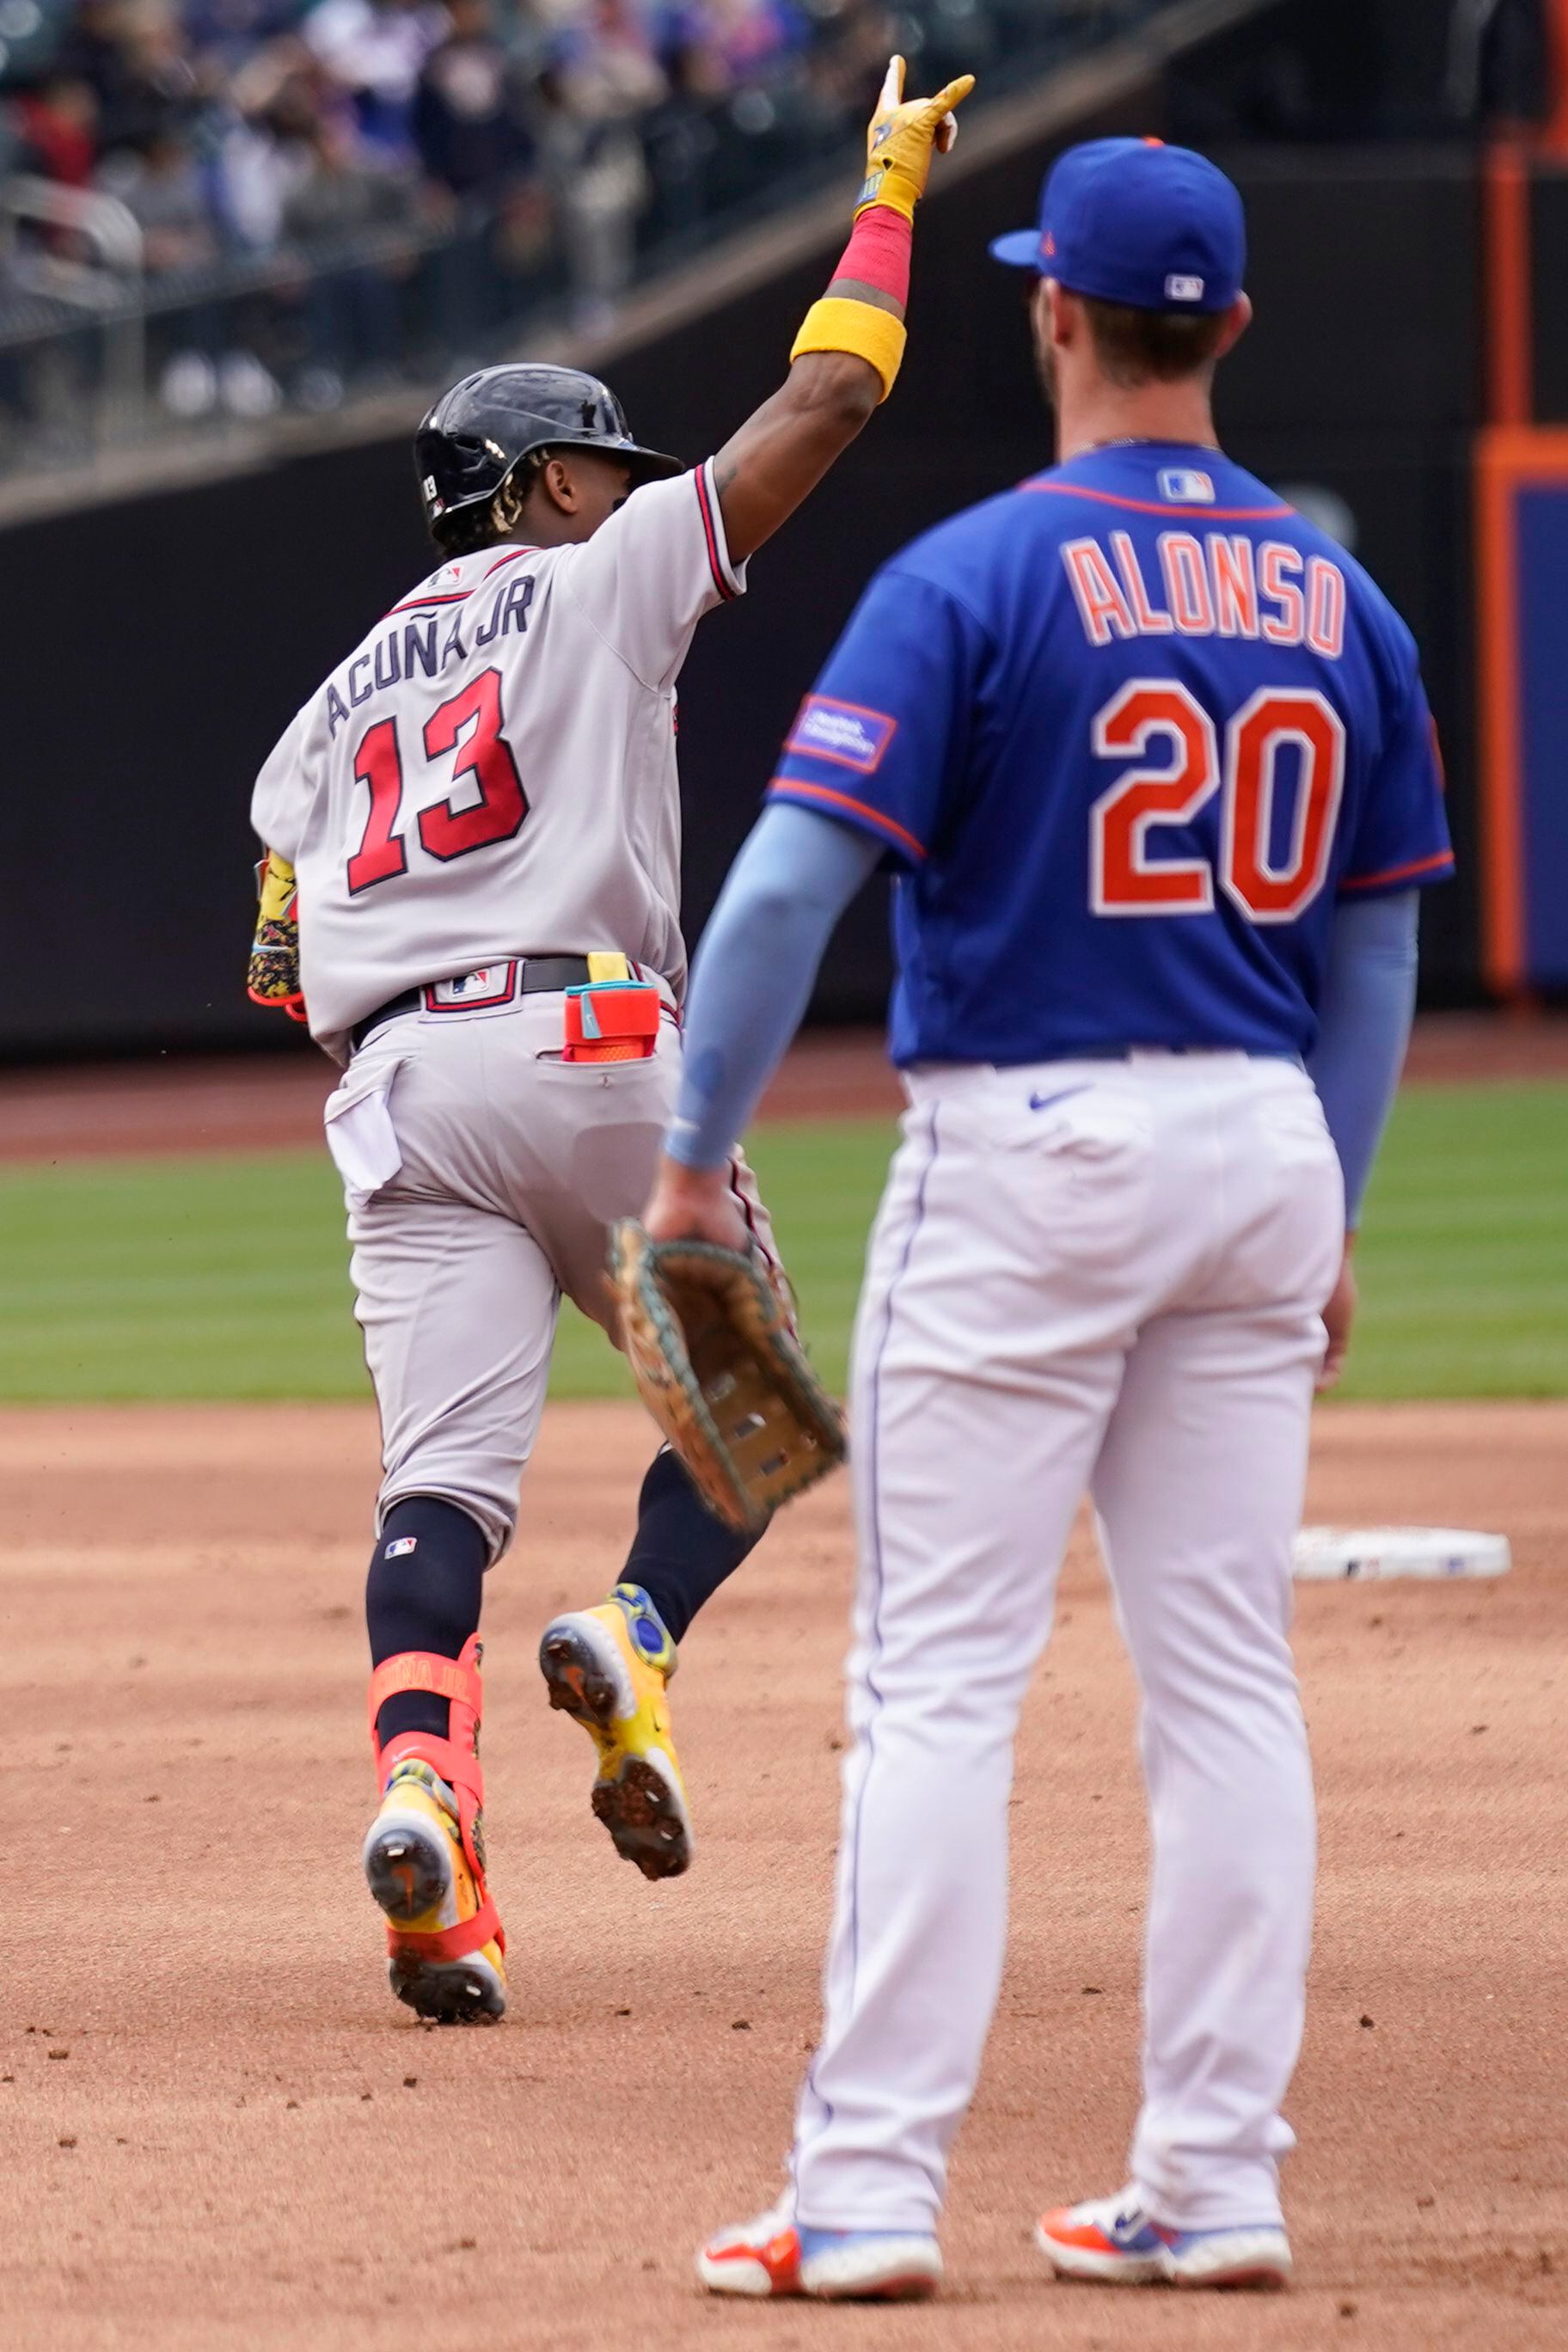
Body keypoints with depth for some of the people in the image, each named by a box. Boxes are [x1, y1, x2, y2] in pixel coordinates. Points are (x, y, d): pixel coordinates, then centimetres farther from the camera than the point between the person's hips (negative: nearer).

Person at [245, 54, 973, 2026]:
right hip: (586, 1051, -4)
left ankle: (420, 1780, -29)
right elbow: (822, 402, 5)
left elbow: (286, 972, 19)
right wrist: (887, 191, 15)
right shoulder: (598, 582, 9)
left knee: (440, 1475, -6)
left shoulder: (335, 703, 25)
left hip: (394, 1091, 4)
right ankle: (636, 1640, -15)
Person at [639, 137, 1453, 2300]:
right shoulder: (1338, 603, 8)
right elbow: (1377, 945, 13)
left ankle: (871, 2190, -6)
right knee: (1227, 1679, 9)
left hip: (1023, 1153, -5)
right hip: (1261, 1149, 5)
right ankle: (1215, 2185, 10)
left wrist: (694, 1159, -9)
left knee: (938, 1678, -4)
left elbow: (792, 882, -16)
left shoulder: (978, 577, -9)